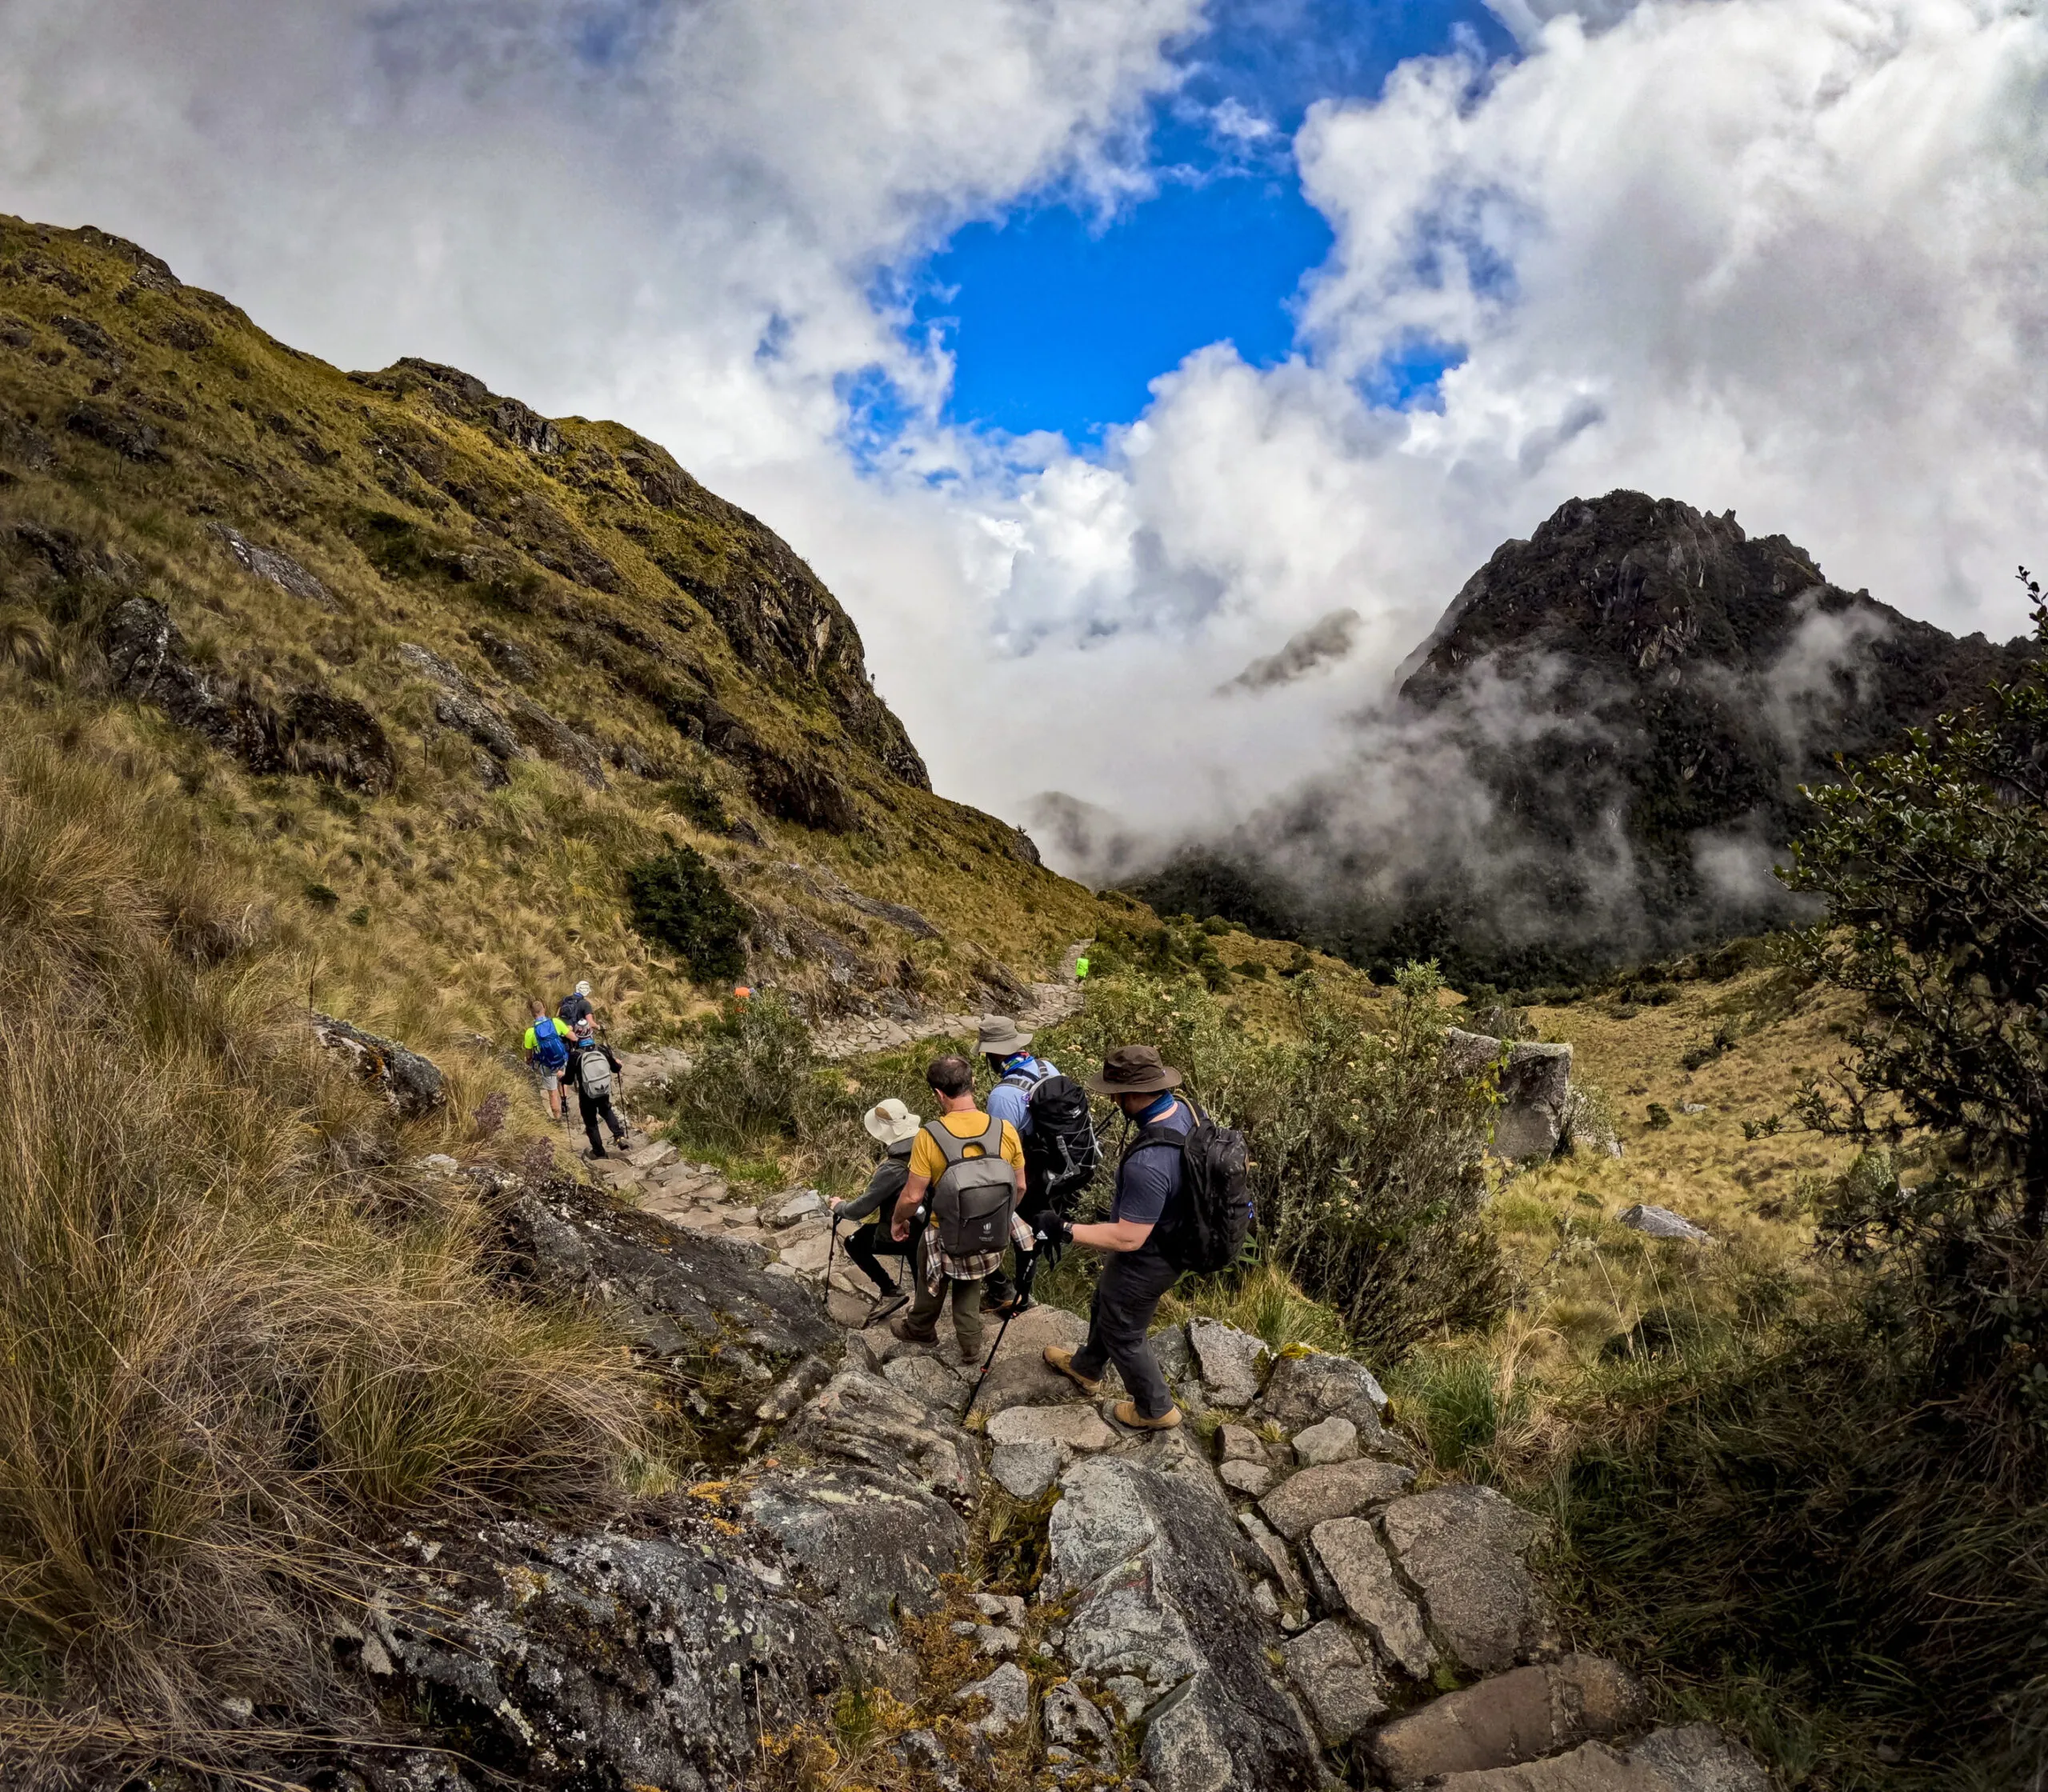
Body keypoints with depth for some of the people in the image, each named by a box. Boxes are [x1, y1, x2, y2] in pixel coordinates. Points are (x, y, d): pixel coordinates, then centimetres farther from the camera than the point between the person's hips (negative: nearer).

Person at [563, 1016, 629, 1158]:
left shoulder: (575, 1056, -21)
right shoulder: (602, 1049, -13)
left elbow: (569, 1080, -11)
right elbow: (616, 1069, 1)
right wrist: (616, 1061, 23)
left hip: (587, 1096, -3)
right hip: (604, 1092, 3)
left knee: (591, 1123, 19)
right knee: (607, 1111, 33)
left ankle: (599, 1152, 29)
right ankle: (619, 1135, 16)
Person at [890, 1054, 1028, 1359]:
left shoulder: (930, 1136, -25)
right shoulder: (1005, 1130, -16)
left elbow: (912, 1197, -17)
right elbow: (1019, 1187, -3)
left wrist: (898, 1221, 4)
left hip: (947, 1239, -2)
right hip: (992, 1237, 2)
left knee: (932, 1285, 29)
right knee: (969, 1287, 32)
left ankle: (919, 1329, 54)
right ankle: (970, 1343, 43)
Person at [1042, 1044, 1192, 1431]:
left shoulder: (1147, 1163, -41)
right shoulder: (1185, 1109, -14)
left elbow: (1128, 1238, -33)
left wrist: (1067, 1231, -25)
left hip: (1146, 1263, -9)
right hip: (1174, 1243, 9)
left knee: (1123, 1333, 18)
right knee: (1106, 1300, 31)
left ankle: (1156, 1409, 39)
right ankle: (1086, 1368, 55)